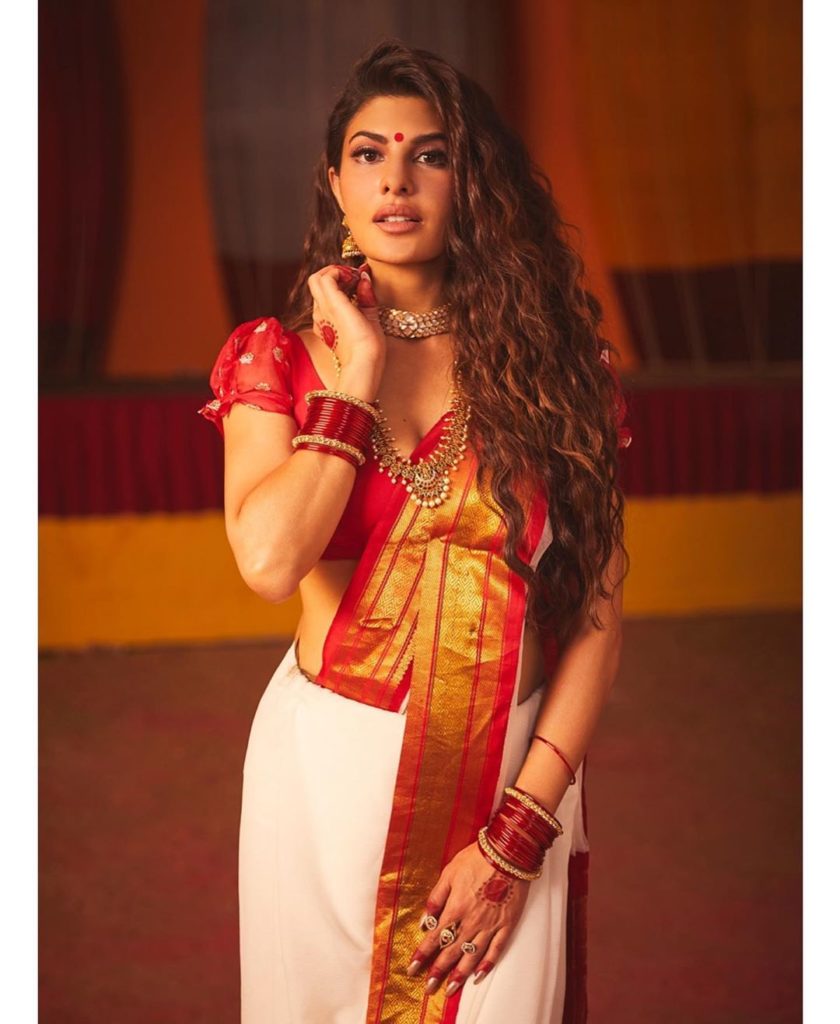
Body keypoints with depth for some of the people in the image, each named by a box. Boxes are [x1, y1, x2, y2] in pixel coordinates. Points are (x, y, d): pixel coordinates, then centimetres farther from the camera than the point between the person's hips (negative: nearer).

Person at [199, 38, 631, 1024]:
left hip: (512, 770, 0)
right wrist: (356, 373, -13)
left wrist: (516, 835, -12)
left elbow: (599, 608, -6)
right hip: (327, 760, 0)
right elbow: (270, 559, -20)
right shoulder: (279, 357, -1)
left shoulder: (549, 355, -1)